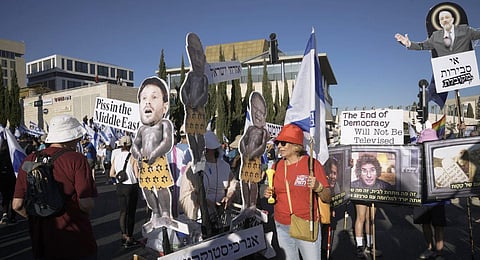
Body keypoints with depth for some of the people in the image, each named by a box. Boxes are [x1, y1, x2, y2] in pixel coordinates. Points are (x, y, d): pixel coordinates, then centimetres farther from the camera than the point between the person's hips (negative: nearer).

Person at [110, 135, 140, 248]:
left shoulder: (116, 156, -1)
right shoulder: (133, 157, -15)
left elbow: (111, 174, 3)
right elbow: (137, 175, -16)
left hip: (120, 186, 5)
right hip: (131, 187, -5)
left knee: (123, 211, 17)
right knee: (131, 213, 6)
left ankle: (124, 236, 26)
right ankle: (129, 239, 12)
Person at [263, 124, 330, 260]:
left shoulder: (312, 164, -9)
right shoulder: (277, 166, 4)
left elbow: (327, 197, -5)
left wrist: (317, 187, -24)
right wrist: (269, 194, -4)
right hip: (282, 226, 4)